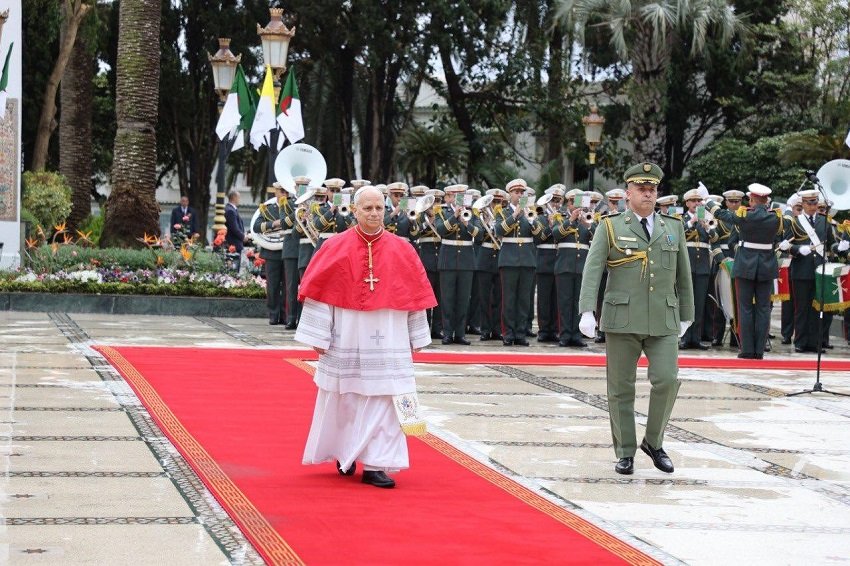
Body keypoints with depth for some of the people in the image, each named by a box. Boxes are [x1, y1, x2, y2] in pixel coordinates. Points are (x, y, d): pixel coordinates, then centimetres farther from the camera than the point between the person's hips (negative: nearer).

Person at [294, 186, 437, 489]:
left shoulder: (401, 250, 1)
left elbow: (414, 293, 7)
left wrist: (415, 337, 8)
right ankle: (344, 453, 31)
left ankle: (375, 464, 0)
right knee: (344, 398, 11)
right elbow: (318, 291, -3)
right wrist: (318, 337, -5)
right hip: (346, 340, -1)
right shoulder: (336, 248, -4)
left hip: (387, 341, 1)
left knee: (384, 398, -4)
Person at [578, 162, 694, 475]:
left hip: (664, 321, 2)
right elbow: (592, 270, -7)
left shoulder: (674, 227, 12)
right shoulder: (610, 227, 3)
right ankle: (625, 452, 14)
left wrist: (686, 316, 16)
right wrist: (587, 311, -19)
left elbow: (684, 275, 17)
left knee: (667, 379, -11)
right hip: (622, 319, -2)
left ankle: (654, 442, 9)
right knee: (621, 388, 3)